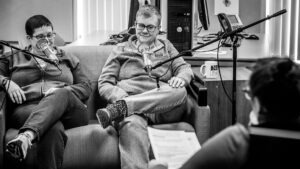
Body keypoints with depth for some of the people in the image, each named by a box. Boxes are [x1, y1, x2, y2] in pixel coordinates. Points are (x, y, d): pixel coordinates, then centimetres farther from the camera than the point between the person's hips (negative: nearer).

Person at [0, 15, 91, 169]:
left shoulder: (68, 59, 28)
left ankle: (26, 137, -62)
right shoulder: (13, 59, 26)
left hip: (69, 113, 1)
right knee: (53, 127, -40)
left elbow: (86, 87, 17)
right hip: (27, 110, 0)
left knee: (62, 95, -40)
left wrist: (63, 91, -4)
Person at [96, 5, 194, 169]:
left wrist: (180, 77, -12)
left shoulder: (166, 46, 29)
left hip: (163, 109, 2)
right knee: (132, 125, -39)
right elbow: (104, 84, 13)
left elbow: (184, 68, 16)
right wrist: (121, 97, -11)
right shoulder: (121, 50, 22)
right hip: (131, 105, -2)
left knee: (179, 92, -33)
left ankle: (119, 108, -39)